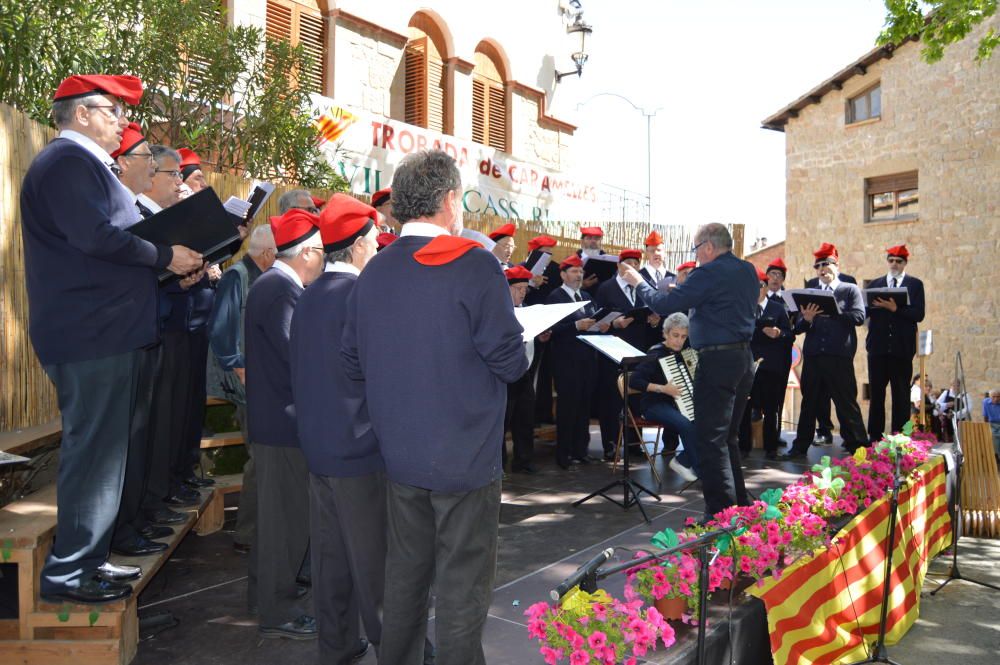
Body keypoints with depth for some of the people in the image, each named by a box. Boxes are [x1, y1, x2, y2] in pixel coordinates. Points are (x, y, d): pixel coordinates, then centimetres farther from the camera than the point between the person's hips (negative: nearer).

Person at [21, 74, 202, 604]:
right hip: (90, 336, -11)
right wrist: (165, 257, -13)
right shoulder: (67, 162, -11)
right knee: (93, 452, -5)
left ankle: (89, 559, 26)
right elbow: (97, 237, -24)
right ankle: (67, 573, 5)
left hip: (103, 333, 11)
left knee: (100, 449, 15)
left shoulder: (85, 164, 23)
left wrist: (167, 265, 11)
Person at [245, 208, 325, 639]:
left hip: (275, 418, 11)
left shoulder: (276, 284, 12)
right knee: (288, 515, 0)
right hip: (285, 421, -11)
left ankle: (264, 589, 37)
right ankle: (278, 612, 12)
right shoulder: (280, 288, -20)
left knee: (278, 509, 22)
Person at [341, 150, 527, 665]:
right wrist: (520, 354, 6)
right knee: (462, 586, 6)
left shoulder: (373, 273, 1)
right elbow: (510, 361, -16)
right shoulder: (475, 266, -15)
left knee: (405, 575, 20)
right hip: (465, 458, -6)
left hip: (399, 456, 6)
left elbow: (352, 362, 7)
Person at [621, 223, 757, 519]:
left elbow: (664, 305, -14)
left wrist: (639, 283, 2)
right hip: (744, 357, 9)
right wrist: (688, 288, 20)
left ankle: (721, 513, -4)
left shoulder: (710, 273, -14)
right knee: (727, 436, 18)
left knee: (711, 439, -5)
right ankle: (740, 503, 24)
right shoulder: (748, 271, 12)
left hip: (718, 359, -9)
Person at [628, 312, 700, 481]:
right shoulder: (656, 354, -12)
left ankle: (682, 460, -5)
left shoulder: (683, 353, 9)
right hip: (655, 405, -7)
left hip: (677, 403, 7)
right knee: (687, 425, -33)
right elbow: (633, 381, -20)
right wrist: (662, 388, -24)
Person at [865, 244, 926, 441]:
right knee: (876, 393, 4)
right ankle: (874, 436, 10)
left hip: (902, 347, -2)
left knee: (901, 394, 3)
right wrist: (874, 305, -15)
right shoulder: (874, 284, 13)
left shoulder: (915, 284, 6)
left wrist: (895, 308, -16)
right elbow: (865, 311, 5)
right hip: (878, 346, 2)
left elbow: (918, 314, -5)